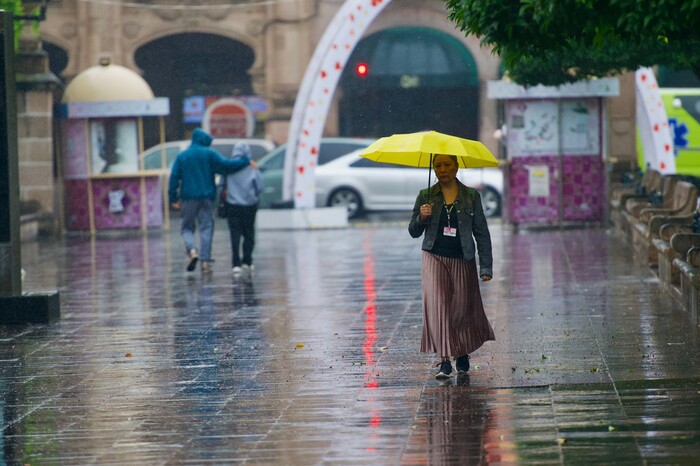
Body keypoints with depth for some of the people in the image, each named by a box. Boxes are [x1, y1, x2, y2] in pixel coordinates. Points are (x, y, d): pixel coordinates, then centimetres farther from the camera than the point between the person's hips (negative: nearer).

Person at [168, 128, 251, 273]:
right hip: (207, 196, -1)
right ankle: (205, 260, -2)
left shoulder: (182, 156, 4)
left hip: (188, 197, 1)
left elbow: (174, 178, 1)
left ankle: (192, 250, -16)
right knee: (206, 227, 4)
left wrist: (173, 198, 4)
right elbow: (226, 165, -13)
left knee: (187, 227, 12)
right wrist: (246, 161, -6)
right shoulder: (210, 154, -2)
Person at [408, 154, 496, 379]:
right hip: (434, 258, 0)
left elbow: (481, 233, 2)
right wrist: (421, 218, -15)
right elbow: (414, 232, 7)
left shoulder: (471, 196, 2)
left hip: (463, 261, 0)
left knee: (463, 308, 3)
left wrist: (486, 266, -3)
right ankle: (444, 360, -16)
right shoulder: (426, 196, 4)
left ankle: (462, 352, 31)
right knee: (437, 304, -15)